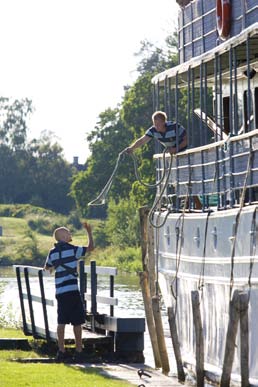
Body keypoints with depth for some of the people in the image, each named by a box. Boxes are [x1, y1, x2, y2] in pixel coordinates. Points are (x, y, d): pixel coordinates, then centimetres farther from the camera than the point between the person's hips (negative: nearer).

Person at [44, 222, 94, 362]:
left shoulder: (52, 252, 8)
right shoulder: (72, 249, -5)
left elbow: (47, 268, 23)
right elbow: (90, 248, 1)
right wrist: (89, 232, 12)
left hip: (60, 291, 4)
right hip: (72, 290, -4)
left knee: (61, 322, 4)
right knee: (77, 322, 3)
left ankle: (61, 351, 1)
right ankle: (78, 351, 5)